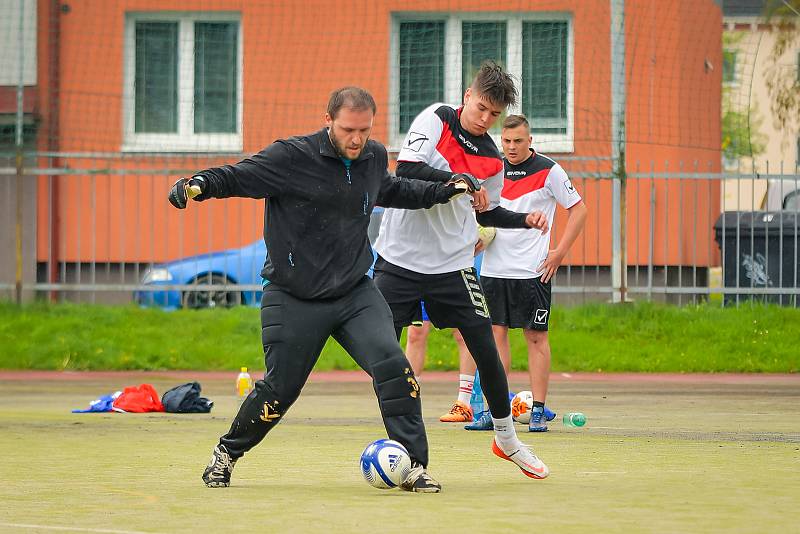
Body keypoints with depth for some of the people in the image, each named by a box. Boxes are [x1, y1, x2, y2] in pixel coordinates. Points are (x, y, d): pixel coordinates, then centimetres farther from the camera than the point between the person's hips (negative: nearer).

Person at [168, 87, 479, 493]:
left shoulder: (373, 158, 4)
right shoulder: (291, 157, -14)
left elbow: (390, 190, 27)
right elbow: (237, 176, -14)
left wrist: (442, 191, 21)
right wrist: (199, 184, -34)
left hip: (355, 292, 4)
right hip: (293, 300, -4)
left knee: (392, 366, -17)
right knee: (279, 389, 4)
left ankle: (413, 466, -11)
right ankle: (227, 452, 30)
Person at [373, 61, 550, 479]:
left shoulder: (492, 159, 4)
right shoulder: (435, 119, -7)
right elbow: (406, 171, -19)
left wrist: (526, 221, 2)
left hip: (452, 265, 3)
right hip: (400, 258, -3)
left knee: (486, 349, -1)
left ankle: (506, 440, 16)